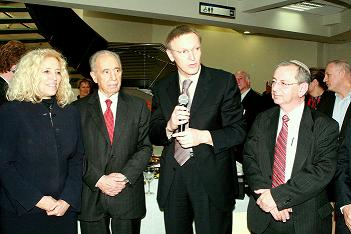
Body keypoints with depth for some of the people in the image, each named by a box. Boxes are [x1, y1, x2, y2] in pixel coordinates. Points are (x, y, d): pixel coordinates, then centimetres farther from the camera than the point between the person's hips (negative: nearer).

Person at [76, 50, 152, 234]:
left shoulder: (138, 106, 5)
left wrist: (126, 176, -12)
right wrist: (98, 179, -13)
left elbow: (145, 147, 1)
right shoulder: (80, 108, 2)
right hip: (91, 197, 0)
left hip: (128, 195, 1)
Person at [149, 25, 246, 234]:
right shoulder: (162, 88, 6)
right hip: (173, 180, 3)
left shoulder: (224, 81, -4)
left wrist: (204, 136, -20)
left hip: (212, 180, -3)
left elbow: (238, 130, -5)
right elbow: (153, 135, 7)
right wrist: (169, 127, -14)